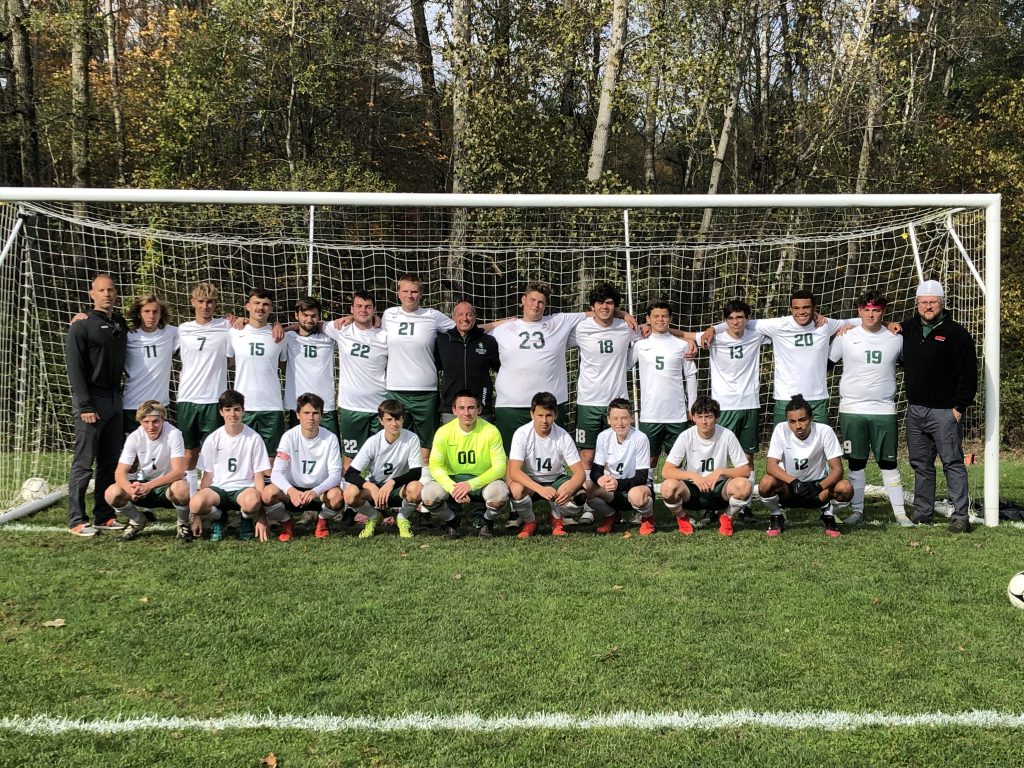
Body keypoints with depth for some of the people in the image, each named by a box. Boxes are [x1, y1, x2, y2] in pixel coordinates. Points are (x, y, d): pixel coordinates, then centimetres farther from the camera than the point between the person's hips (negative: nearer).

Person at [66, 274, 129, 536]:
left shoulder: (121, 323, 13)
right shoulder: (81, 327, -6)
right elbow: (75, 368, -11)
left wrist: (119, 396, 8)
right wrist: (85, 406, -17)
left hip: (114, 399, 7)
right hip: (91, 401, -7)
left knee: (111, 462, 9)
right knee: (83, 464, -4)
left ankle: (104, 516, 16)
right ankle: (76, 520, 1)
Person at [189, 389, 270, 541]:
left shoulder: (254, 438, -3)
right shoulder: (213, 439, 3)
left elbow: (259, 476, -2)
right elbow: (207, 475, 6)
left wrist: (261, 512, -11)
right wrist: (197, 516, 1)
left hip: (244, 488, -2)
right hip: (218, 488, 2)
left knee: (253, 501, -39)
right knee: (195, 503, -33)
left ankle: (246, 520, 0)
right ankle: (218, 518, 4)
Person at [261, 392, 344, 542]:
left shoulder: (330, 438, -11)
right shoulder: (289, 437, -12)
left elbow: (335, 474, -15)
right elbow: (276, 473, -18)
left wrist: (315, 492, -36)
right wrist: (291, 491, -40)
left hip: (319, 491, 0)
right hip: (292, 490, 0)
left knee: (336, 495, -34)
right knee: (268, 493, -31)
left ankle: (322, 520, 3)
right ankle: (286, 523, 2)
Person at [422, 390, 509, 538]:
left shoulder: (491, 431, -14)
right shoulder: (444, 432, -10)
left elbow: (499, 467, -15)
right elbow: (435, 466, -11)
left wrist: (471, 484, -29)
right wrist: (452, 488, -29)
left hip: (483, 481, -1)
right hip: (452, 480, 1)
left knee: (499, 493, -35)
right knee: (428, 494, -29)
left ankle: (487, 521, 3)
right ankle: (451, 521, 7)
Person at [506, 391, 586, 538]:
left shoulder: (563, 437, -16)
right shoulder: (522, 434, -21)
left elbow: (580, 472, -18)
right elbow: (514, 471, -30)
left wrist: (569, 489, -42)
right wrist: (540, 489, -46)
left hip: (556, 480, 1)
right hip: (529, 481, -1)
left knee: (579, 497, -28)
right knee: (516, 489, -36)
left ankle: (557, 519, 7)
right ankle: (529, 521, -2)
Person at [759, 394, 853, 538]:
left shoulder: (825, 431, -17)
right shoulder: (781, 430, -17)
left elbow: (837, 469, -18)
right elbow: (771, 466, -23)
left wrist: (819, 487, -37)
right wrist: (794, 482, -40)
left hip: (818, 485, 0)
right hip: (788, 488, 0)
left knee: (846, 488, -30)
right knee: (767, 482, -33)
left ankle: (828, 515, 4)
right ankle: (776, 517, 0)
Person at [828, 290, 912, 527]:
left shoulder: (896, 338, 4)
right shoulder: (845, 337, 1)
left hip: (884, 410, 0)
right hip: (852, 409, 0)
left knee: (888, 463, 3)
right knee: (856, 463, 6)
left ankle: (900, 512, 9)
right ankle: (857, 510, 16)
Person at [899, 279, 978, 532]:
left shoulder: (956, 333, -6)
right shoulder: (908, 329, 11)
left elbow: (969, 374, -7)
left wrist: (960, 407, -12)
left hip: (944, 411, -6)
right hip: (915, 410, 6)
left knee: (953, 463, -4)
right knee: (921, 464, 11)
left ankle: (961, 516, -2)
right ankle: (922, 513, 19)